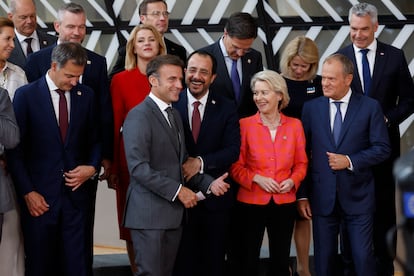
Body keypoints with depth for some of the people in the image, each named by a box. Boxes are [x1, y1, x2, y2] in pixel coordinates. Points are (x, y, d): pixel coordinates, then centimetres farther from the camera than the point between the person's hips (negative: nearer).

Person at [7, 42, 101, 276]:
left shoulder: (86, 95, 7)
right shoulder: (26, 95, -4)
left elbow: (94, 140, 16)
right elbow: (15, 149, -4)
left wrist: (93, 167, -3)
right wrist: (27, 192, -8)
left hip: (76, 192, 2)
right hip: (39, 195, -2)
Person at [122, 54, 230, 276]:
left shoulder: (175, 115, 17)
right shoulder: (139, 116, -12)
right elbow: (138, 167, -20)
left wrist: (209, 183, 3)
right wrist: (178, 190, -18)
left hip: (173, 212, 9)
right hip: (149, 213, -8)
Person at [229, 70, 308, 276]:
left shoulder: (294, 125, 3)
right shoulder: (245, 125, -4)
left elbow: (301, 163, 10)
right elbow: (236, 166, -1)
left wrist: (292, 181, -9)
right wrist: (256, 179, -16)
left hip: (284, 203, 2)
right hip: (252, 202, -2)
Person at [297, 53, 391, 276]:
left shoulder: (370, 107, -2)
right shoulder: (311, 108, 4)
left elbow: (382, 148, -3)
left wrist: (350, 161, -14)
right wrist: (302, 195, 1)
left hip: (358, 197, -2)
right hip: (322, 197, 2)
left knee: (363, 257, -1)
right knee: (324, 258, 8)